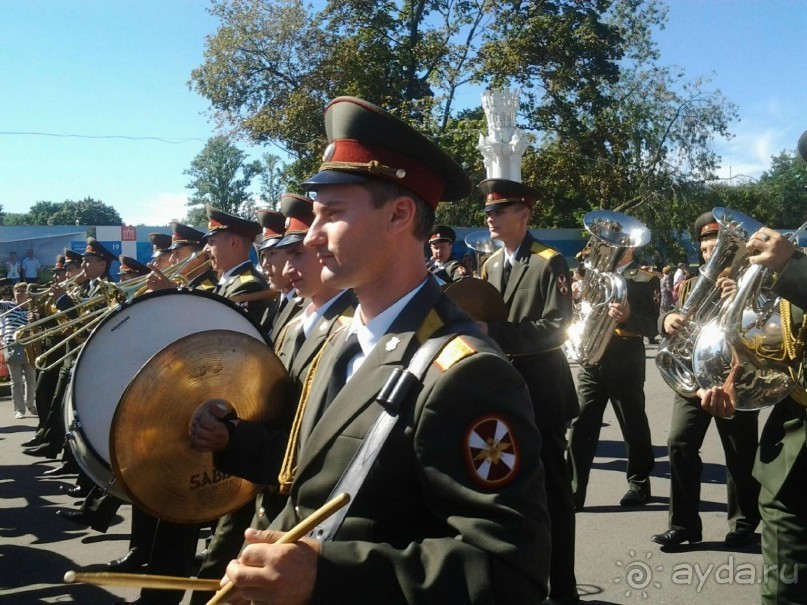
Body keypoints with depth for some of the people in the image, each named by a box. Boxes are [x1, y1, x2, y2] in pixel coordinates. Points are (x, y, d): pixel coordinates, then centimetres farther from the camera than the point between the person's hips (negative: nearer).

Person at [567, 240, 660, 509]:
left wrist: (628, 316, -28)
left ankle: (639, 484, 25)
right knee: (580, 426, 0)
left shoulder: (647, 280, -1)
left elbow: (652, 326, -9)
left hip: (625, 363, -4)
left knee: (633, 426, 8)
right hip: (591, 359, 4)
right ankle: (573, 492, 3)